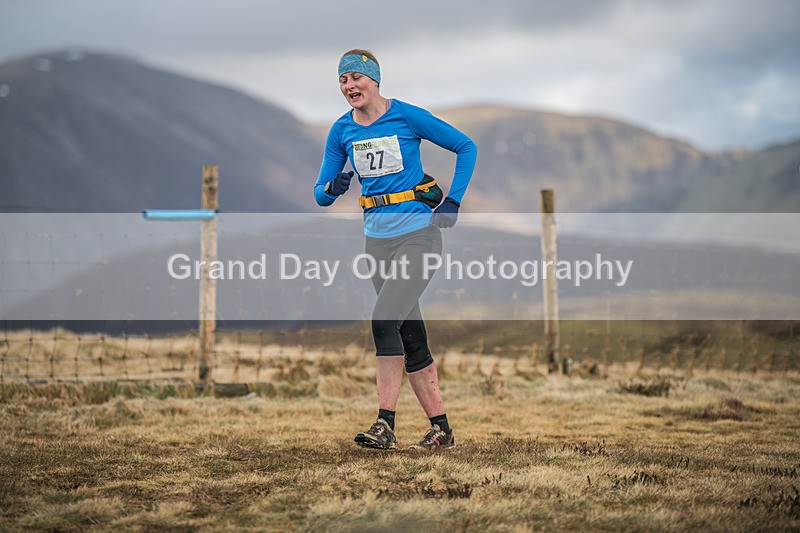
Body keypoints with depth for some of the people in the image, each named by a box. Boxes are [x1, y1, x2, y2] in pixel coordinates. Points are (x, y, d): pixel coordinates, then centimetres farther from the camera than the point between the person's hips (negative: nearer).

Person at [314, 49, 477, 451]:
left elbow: (466, 147, 1)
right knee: (410, 337, 8)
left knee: (385, 320, -20)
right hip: (377, 240, 6)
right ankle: (440, 429, 16)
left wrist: (452, 202, -5)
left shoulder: (407, 116, -7)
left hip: (418, 233, -6)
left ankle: (385, 425, -19)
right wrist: (331, 188, -15)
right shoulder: (342, 131, 6)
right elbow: (320, 194, 9)